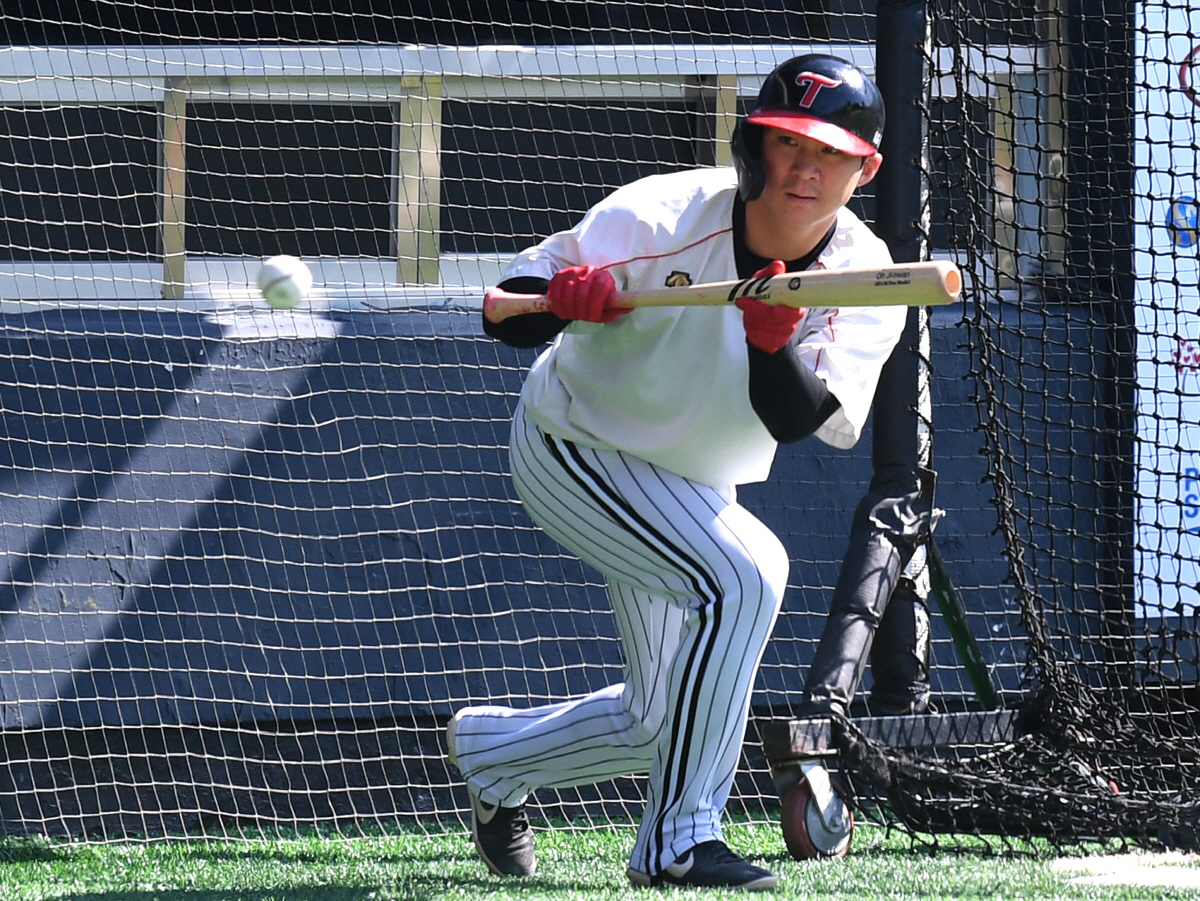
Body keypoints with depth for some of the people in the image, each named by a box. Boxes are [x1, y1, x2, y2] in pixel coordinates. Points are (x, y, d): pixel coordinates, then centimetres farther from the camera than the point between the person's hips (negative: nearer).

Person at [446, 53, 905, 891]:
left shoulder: (863, 277, -18)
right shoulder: (662, 217, -29)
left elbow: (801, 422, -29)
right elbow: (507, 315, -25)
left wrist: (774, 344, -48)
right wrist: (563, 298, -47)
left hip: (696, 487, 6)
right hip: (571, 450, -6)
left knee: (661, 722, 12)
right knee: (744, 572, -30)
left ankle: (493, 750, 41)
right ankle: (679, 840, -22)